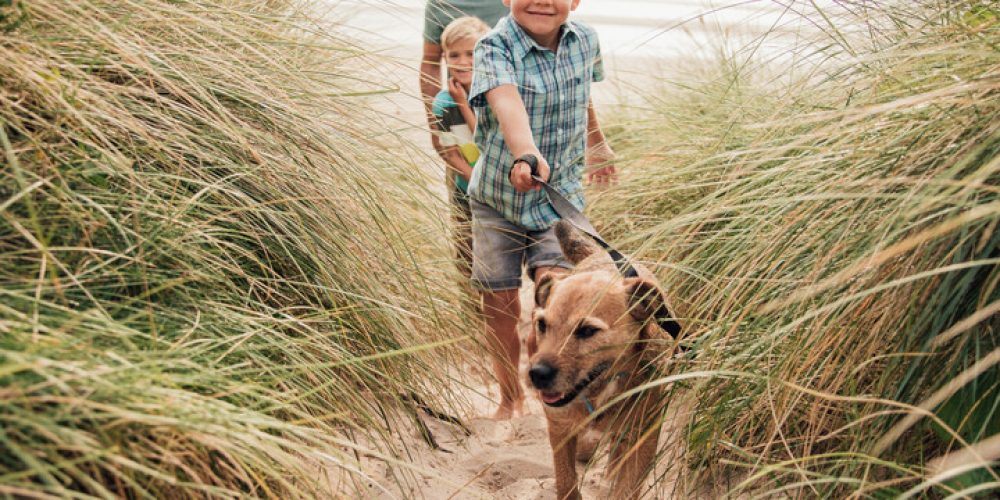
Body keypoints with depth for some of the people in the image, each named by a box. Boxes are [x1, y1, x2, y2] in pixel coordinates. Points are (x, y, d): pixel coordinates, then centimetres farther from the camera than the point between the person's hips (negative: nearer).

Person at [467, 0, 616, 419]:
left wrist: (597, 144, 32)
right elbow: (508, 104, -40)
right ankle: (511, 398, 29)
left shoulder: (585, 41, -5)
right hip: (496, 196, -1)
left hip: (561, 194, 2)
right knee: (500, 305, 6)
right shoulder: (494, 47, -19)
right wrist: (527, 156, -59)